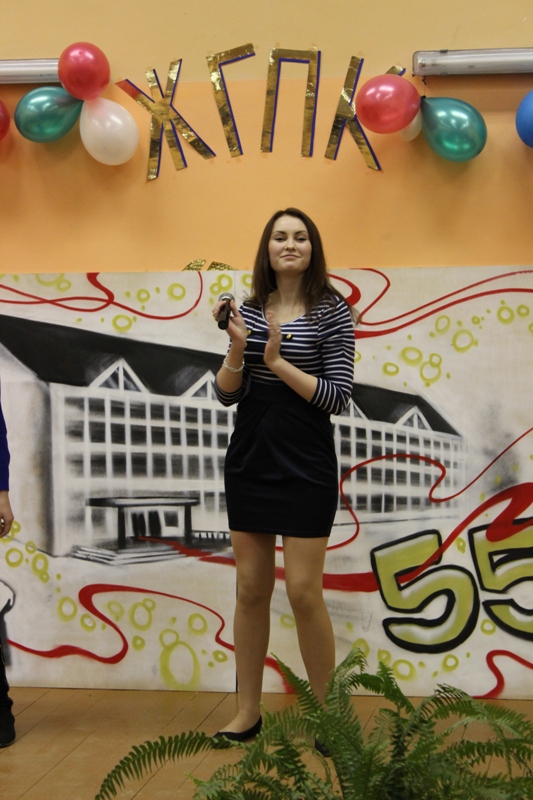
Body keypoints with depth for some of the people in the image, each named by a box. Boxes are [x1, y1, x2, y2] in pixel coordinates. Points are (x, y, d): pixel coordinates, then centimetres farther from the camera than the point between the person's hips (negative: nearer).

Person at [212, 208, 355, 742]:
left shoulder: (331, 311, -5)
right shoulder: (250, 310, 6)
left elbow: (338, 396, -11)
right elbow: (226, 395, 5)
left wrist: (277, 361, -17)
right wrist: (236, 350, -13)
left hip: (306, 465, -4)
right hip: (249, 460, 4)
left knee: (303, 593, -4)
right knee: (251, 588, 9)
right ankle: (248, 711, 22)